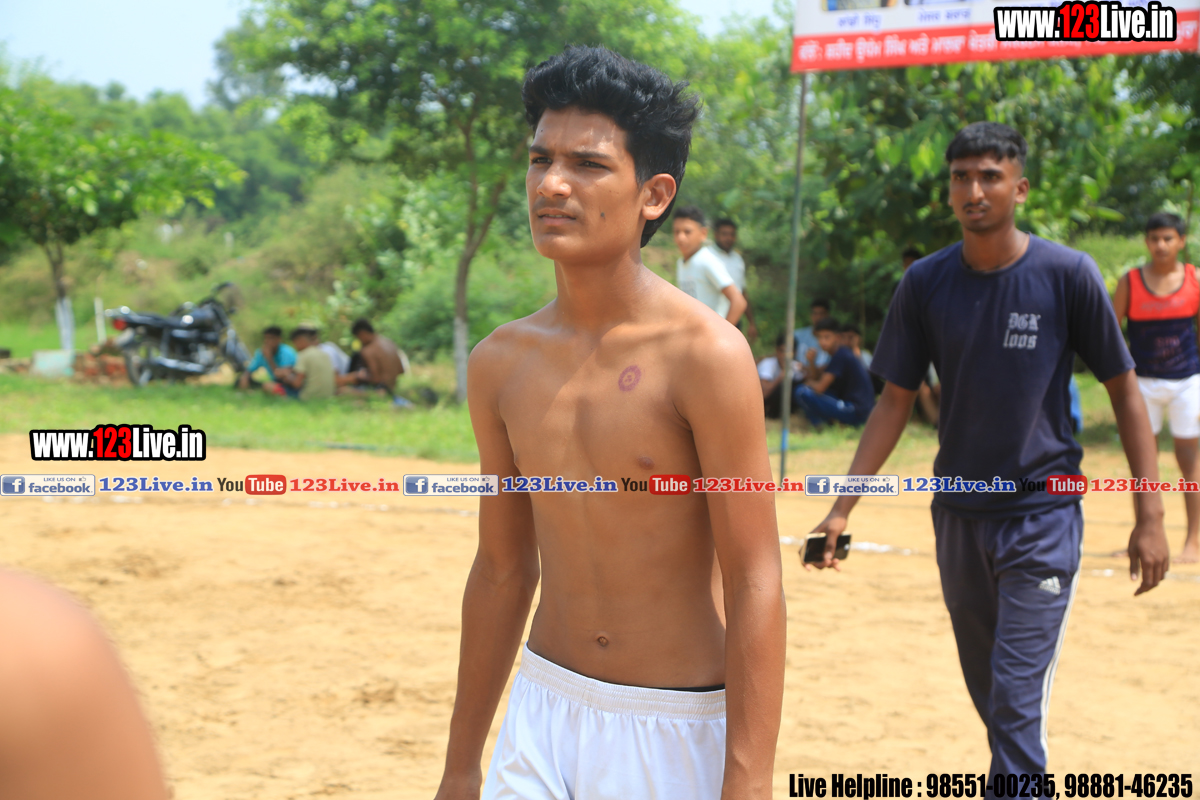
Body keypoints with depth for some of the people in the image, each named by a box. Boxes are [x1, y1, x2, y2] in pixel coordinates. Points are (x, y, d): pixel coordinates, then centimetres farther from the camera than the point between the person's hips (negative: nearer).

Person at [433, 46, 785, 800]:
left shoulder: (704, 355, -15)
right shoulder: (501, 364, 2)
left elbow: (756, 590, -16)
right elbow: (503, 570, 12)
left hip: (678, 731, -4)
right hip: (542, 710, 5)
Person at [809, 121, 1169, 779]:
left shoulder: (1067, 274, -9)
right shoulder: (925, 283, 0)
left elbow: (1123, 390, -3)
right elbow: (895, 402, 6)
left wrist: (1149, 517, -8)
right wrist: (842, 509, -1)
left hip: (1043, 515, -4)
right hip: (959, 515, 4)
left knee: (1017, 704, -11)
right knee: (990, 696, 15)